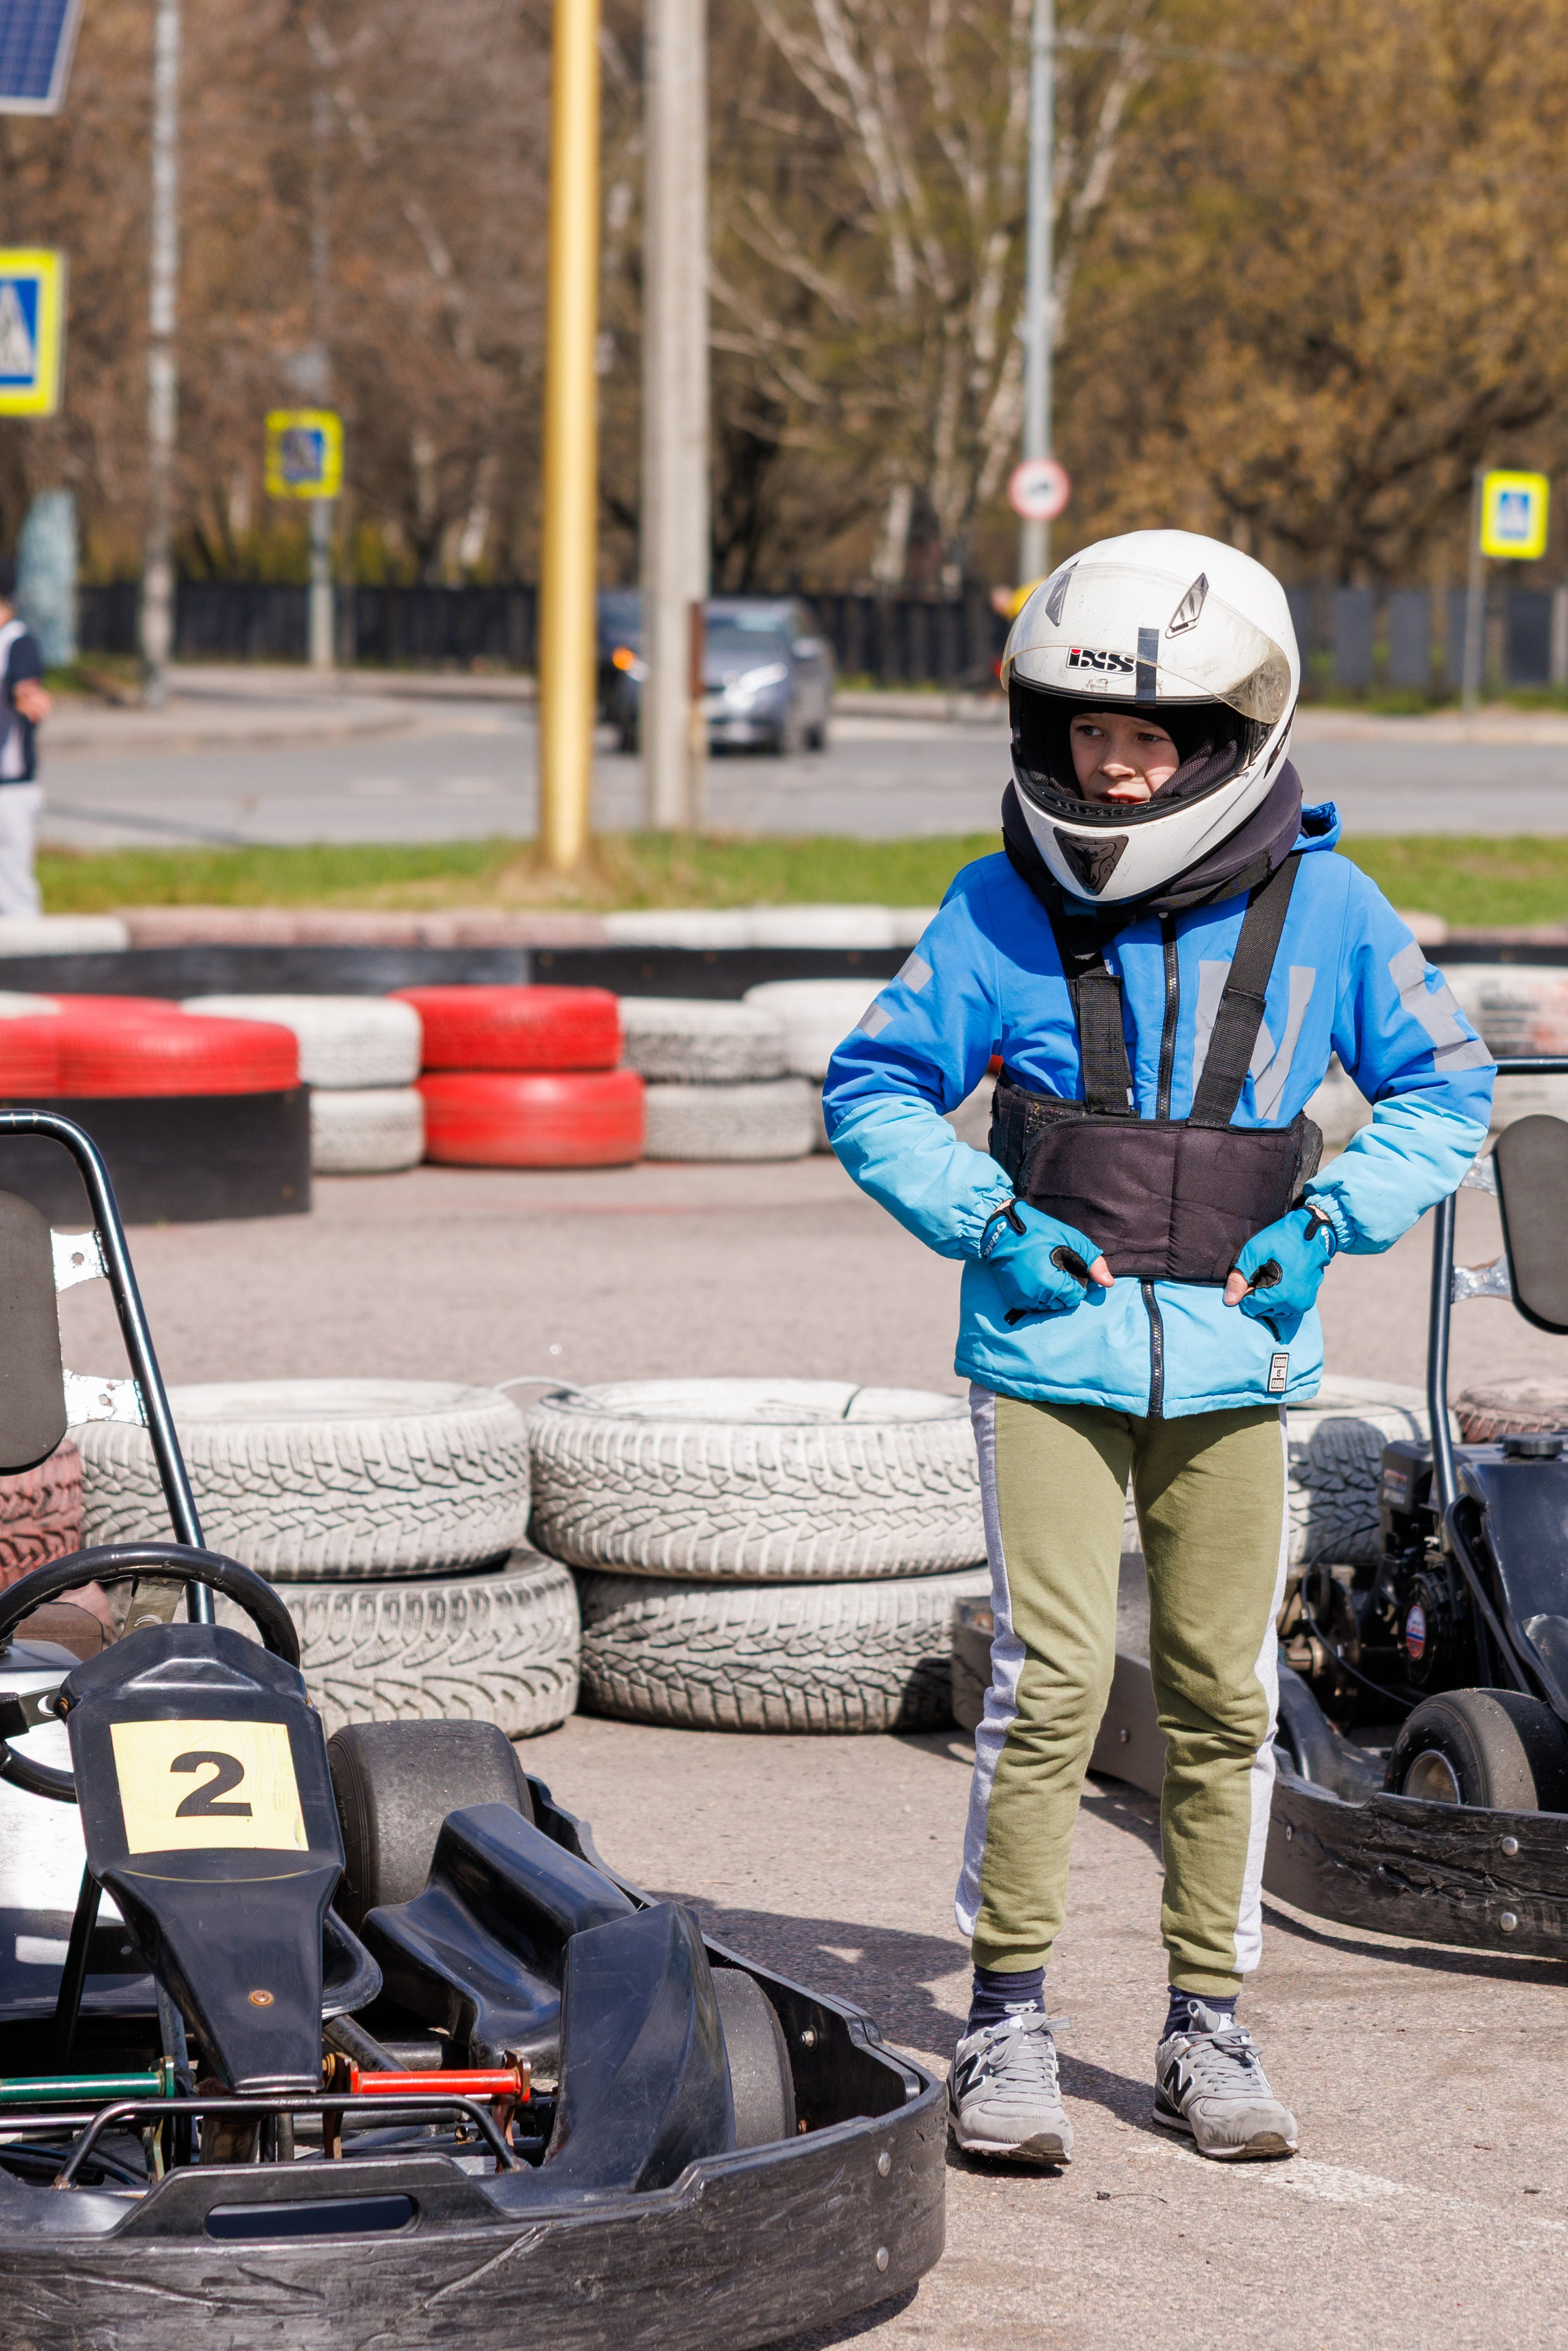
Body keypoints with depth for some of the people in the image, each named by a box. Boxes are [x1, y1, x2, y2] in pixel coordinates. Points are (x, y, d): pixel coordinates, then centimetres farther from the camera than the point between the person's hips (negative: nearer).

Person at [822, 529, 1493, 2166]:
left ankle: (1207, 2026, 19)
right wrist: (983, 1218, -7)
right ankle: (1007, 2021, 1)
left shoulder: (1322, 910, -1)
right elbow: (873, 1090, 7)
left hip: (1232, 1354, 2)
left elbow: (1444, 1090, 11)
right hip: (1052, 1342, -2)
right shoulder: (1005, 909, -3)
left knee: (1223, 1693, 7)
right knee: (1052, 1678, -10)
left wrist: (1332, 1216, -4)